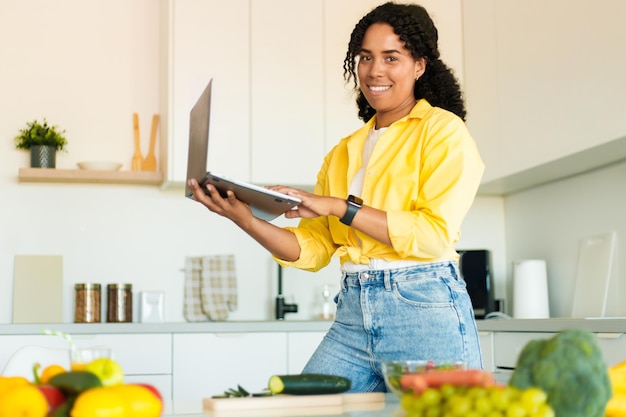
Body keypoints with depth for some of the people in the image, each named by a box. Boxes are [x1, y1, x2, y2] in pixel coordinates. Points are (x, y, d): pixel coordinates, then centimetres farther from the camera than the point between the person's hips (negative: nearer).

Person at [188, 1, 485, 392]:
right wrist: (245, 219, -4)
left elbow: (434, 233, -13)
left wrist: (340, 207, -15)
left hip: (425, 313, -5)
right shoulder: (344, 152, 17)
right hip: (353, 315, 5)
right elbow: (311, 249, 11)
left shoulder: (441, 129, 0)